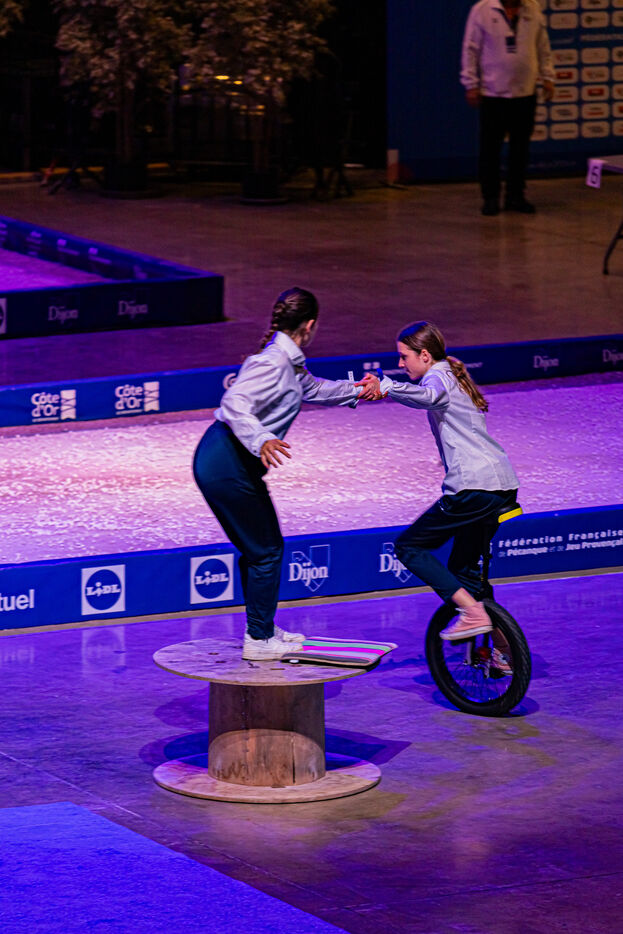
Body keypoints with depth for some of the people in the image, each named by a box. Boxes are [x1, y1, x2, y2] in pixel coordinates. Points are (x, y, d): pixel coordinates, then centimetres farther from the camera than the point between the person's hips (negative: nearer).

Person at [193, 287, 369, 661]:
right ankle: (259, 641, 8)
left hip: (221, 462, 10)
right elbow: (235, 404, -31)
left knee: (257, 548, 20)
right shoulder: (273, 362, -19)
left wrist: (356, 391, 43)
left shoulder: (289, 361, 13)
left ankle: (262, 629, 32)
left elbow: (312, 389, 34)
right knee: (267, 550, 0)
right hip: (227, 465, -10)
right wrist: (261, 441, -45)